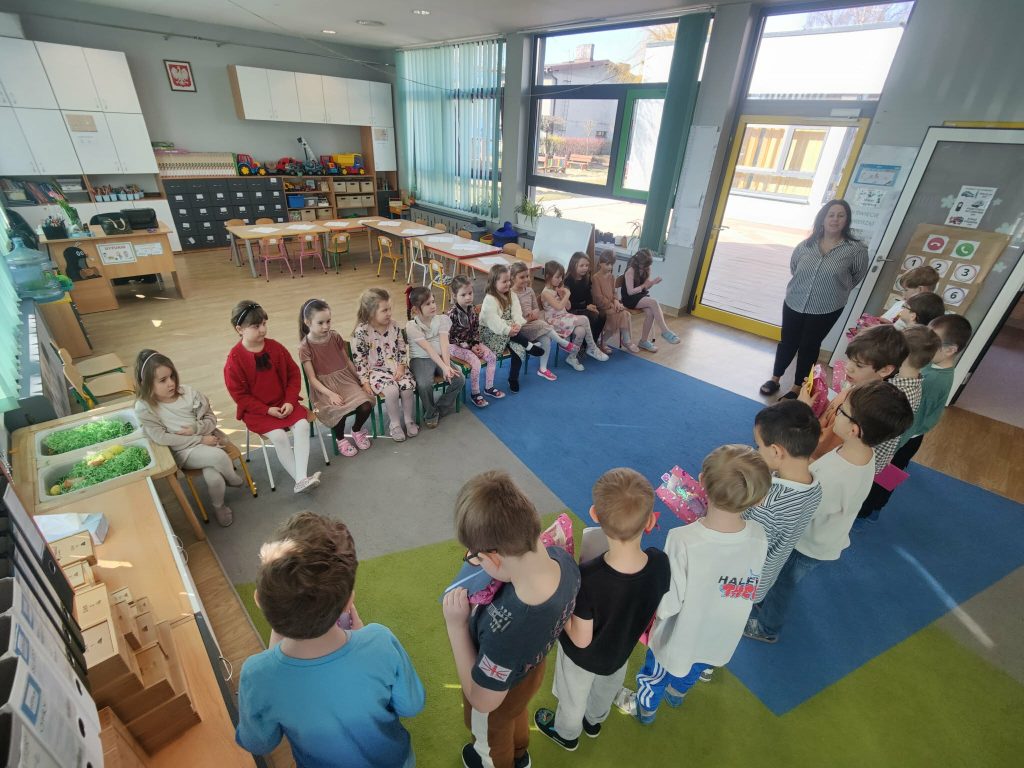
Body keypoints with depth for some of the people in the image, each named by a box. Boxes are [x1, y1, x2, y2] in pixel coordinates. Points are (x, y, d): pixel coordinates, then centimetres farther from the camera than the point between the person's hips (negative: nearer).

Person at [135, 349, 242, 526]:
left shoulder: (187, 392, -5)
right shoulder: (144, 408, -12)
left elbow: (211, 418, 3)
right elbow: (161, 438, -15)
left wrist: (195, 428, -17)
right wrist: (200, 439, -17)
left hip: (207, 440, 3)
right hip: (183, 452, -2)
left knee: (213, 478, -23)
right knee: (218, 456, -30)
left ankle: (219, 506, 13)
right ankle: (234, 480, 4)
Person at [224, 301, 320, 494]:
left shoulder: (275, 347, -2)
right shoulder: (235, 359, -13)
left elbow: (293, 373, 4)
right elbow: (239, 394, -9)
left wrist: (290, 401, -8)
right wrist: (267, 410, -16)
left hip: (284, 403, 3)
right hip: (257, 411, -3)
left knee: (302, 425, -22)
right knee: (278, 436, -25)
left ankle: (302, 478, -23)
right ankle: (299, 480, -15)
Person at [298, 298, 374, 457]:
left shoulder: (335, 337, 4)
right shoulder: (305, 347, -7)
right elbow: (312, 378, -10)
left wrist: (360, 381, 10)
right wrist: (330, 394, -22)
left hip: (346, 380, 4)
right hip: (324, 387, -3)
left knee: (366, 406, -22)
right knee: (338, 412, -32)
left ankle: (357, 430, 13)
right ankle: (340, 439, 3)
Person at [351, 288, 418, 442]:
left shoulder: (394, 326, 0)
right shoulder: (361, 332, -13)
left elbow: (403, 349, 7)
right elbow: (358, 359, -10)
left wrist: (401, 366, -8)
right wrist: (365, 381, -13)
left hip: (396, 367, 4)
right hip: (375, 370, -4)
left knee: (408, 386, -22)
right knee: (391, 390, -29)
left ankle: (409, 420, 2)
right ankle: (395, 424, -5)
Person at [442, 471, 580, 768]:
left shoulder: (505, 629, -50)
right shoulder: (563, 558, -32)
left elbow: (482, 700, -29)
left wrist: (456, 626, -29)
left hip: (498, 692, -5)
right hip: (532, 669, 5)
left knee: (493, 738, 33)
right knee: (518, 714, 40)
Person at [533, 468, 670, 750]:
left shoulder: (588, 577, -44)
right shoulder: (660, 563, -31)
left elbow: (580, 639, -28)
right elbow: (652, 608, -10)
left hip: (584, 656, -4)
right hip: (622, 650, 4)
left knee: (573, 699, 31)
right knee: (606, 691, 37)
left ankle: (567, 734, 60)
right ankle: (595, 721, 67)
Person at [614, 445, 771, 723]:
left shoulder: (683, 540, -40)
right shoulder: (759, 537, -26)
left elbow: (667, 605, -28)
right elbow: (747, 589, -7)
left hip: (680, 637, -4)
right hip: (719, 638, 4)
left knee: (655, 675, 30)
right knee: (690, 674, 37)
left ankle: (644, 710, 58)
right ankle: (676, 696, 66)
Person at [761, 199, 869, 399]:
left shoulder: (856, 249, -11)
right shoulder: (807, 244, -5)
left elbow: (858, 275, 6)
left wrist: (836, 290, 10)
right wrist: (803, 285, 12)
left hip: (826, 310, -2)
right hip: (794, 304, 2)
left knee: (809, 347, 9)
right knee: (787, 342, 12)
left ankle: (797, 388, 23)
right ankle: (775, 379, 30)